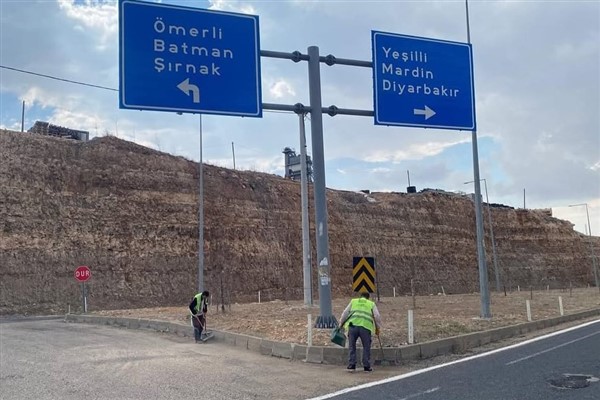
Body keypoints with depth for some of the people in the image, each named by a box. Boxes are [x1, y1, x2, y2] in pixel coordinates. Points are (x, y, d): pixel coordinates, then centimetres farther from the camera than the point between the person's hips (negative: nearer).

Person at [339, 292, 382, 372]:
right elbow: (377, 316, 13)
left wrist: (341, 323, 26)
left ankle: (351, 366, 9)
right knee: (366, 347, 12)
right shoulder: (371, 304, 22)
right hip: (365, 327, -1)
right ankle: (367, 367, 13)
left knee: (352, 347, 11)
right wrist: (377, 328, 22)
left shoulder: (353, 301, 25)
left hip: (353, 325, 1)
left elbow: (345, 313, 19)